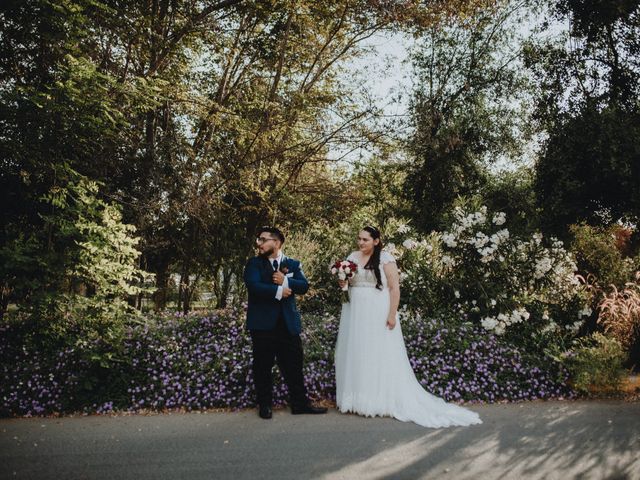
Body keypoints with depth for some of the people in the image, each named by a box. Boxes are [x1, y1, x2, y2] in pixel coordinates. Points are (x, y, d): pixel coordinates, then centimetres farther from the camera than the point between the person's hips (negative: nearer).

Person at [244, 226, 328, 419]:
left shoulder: (293, 264, 9)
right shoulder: (254, 263, 3)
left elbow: (304, 286, -4)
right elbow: (254, 285, -14)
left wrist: (285, 281, -18)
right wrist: (278, 291, -14)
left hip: (288, 323, 2)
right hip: (263, 324, -1)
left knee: (294, 365, 5)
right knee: (263, 366, 7)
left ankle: (300, 403, 16)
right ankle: (264, 405, 21)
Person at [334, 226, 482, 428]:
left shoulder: (385, 259, -7)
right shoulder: (352, 257, 9)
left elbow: (395, 288, -10)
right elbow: (345, 282, 18)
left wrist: (392, 315, -17)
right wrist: (342, 283, -5)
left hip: (378, 315, -5)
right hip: (355, 314, 6)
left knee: (380, 356, -1)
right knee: (355, 356, 8)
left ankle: (379, 402, 8)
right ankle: (357, 401, 18)